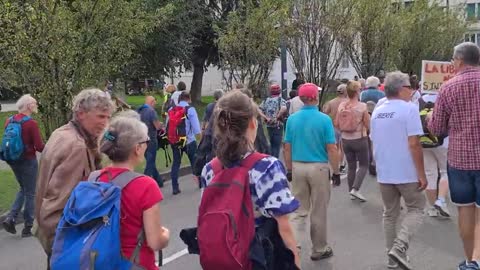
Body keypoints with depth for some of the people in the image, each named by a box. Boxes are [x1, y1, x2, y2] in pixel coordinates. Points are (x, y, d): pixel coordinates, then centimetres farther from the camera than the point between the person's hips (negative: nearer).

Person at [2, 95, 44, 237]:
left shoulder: (9, 121, 2)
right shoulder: (31, 123, -19)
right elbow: (39, 146, -20)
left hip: (13, 160, 7)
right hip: (28, 161, -6)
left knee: (23, 189, 24)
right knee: (30, 193, 7)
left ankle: (10, 218, 10)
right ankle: (27, 227, 14)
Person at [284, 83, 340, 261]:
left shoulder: (292, 119, -1)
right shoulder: (324, 119, -11)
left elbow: (287, 147, 4)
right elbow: (331, 149, -11)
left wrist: (289, 169, 14)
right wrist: (336, 171, -2)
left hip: (297, 167, 3)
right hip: (318, 167, -3)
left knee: (299, 209, 13)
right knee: (319, 212, 10)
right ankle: (319, 250, 23)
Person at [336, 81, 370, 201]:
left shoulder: (341, 105, -3)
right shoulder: (362, 106, -14)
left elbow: (336, 124, 1)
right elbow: (368, 125, -9)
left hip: (345, 140, 4)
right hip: (360, 139, -4)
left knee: (351, 166, 15)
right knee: (363, 165, 9)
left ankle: (351, 192, 19)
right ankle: (355, 189, -6)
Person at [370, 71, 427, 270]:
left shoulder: (377, 112, 9)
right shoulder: (409, 109, -12)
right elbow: (413, 144, -17)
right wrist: (422, 174, -13)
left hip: (384, 173, 6)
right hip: (406, 172, -6)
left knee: (389, 214, 14)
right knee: (416, 210, 9)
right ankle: (399, 247, -8)